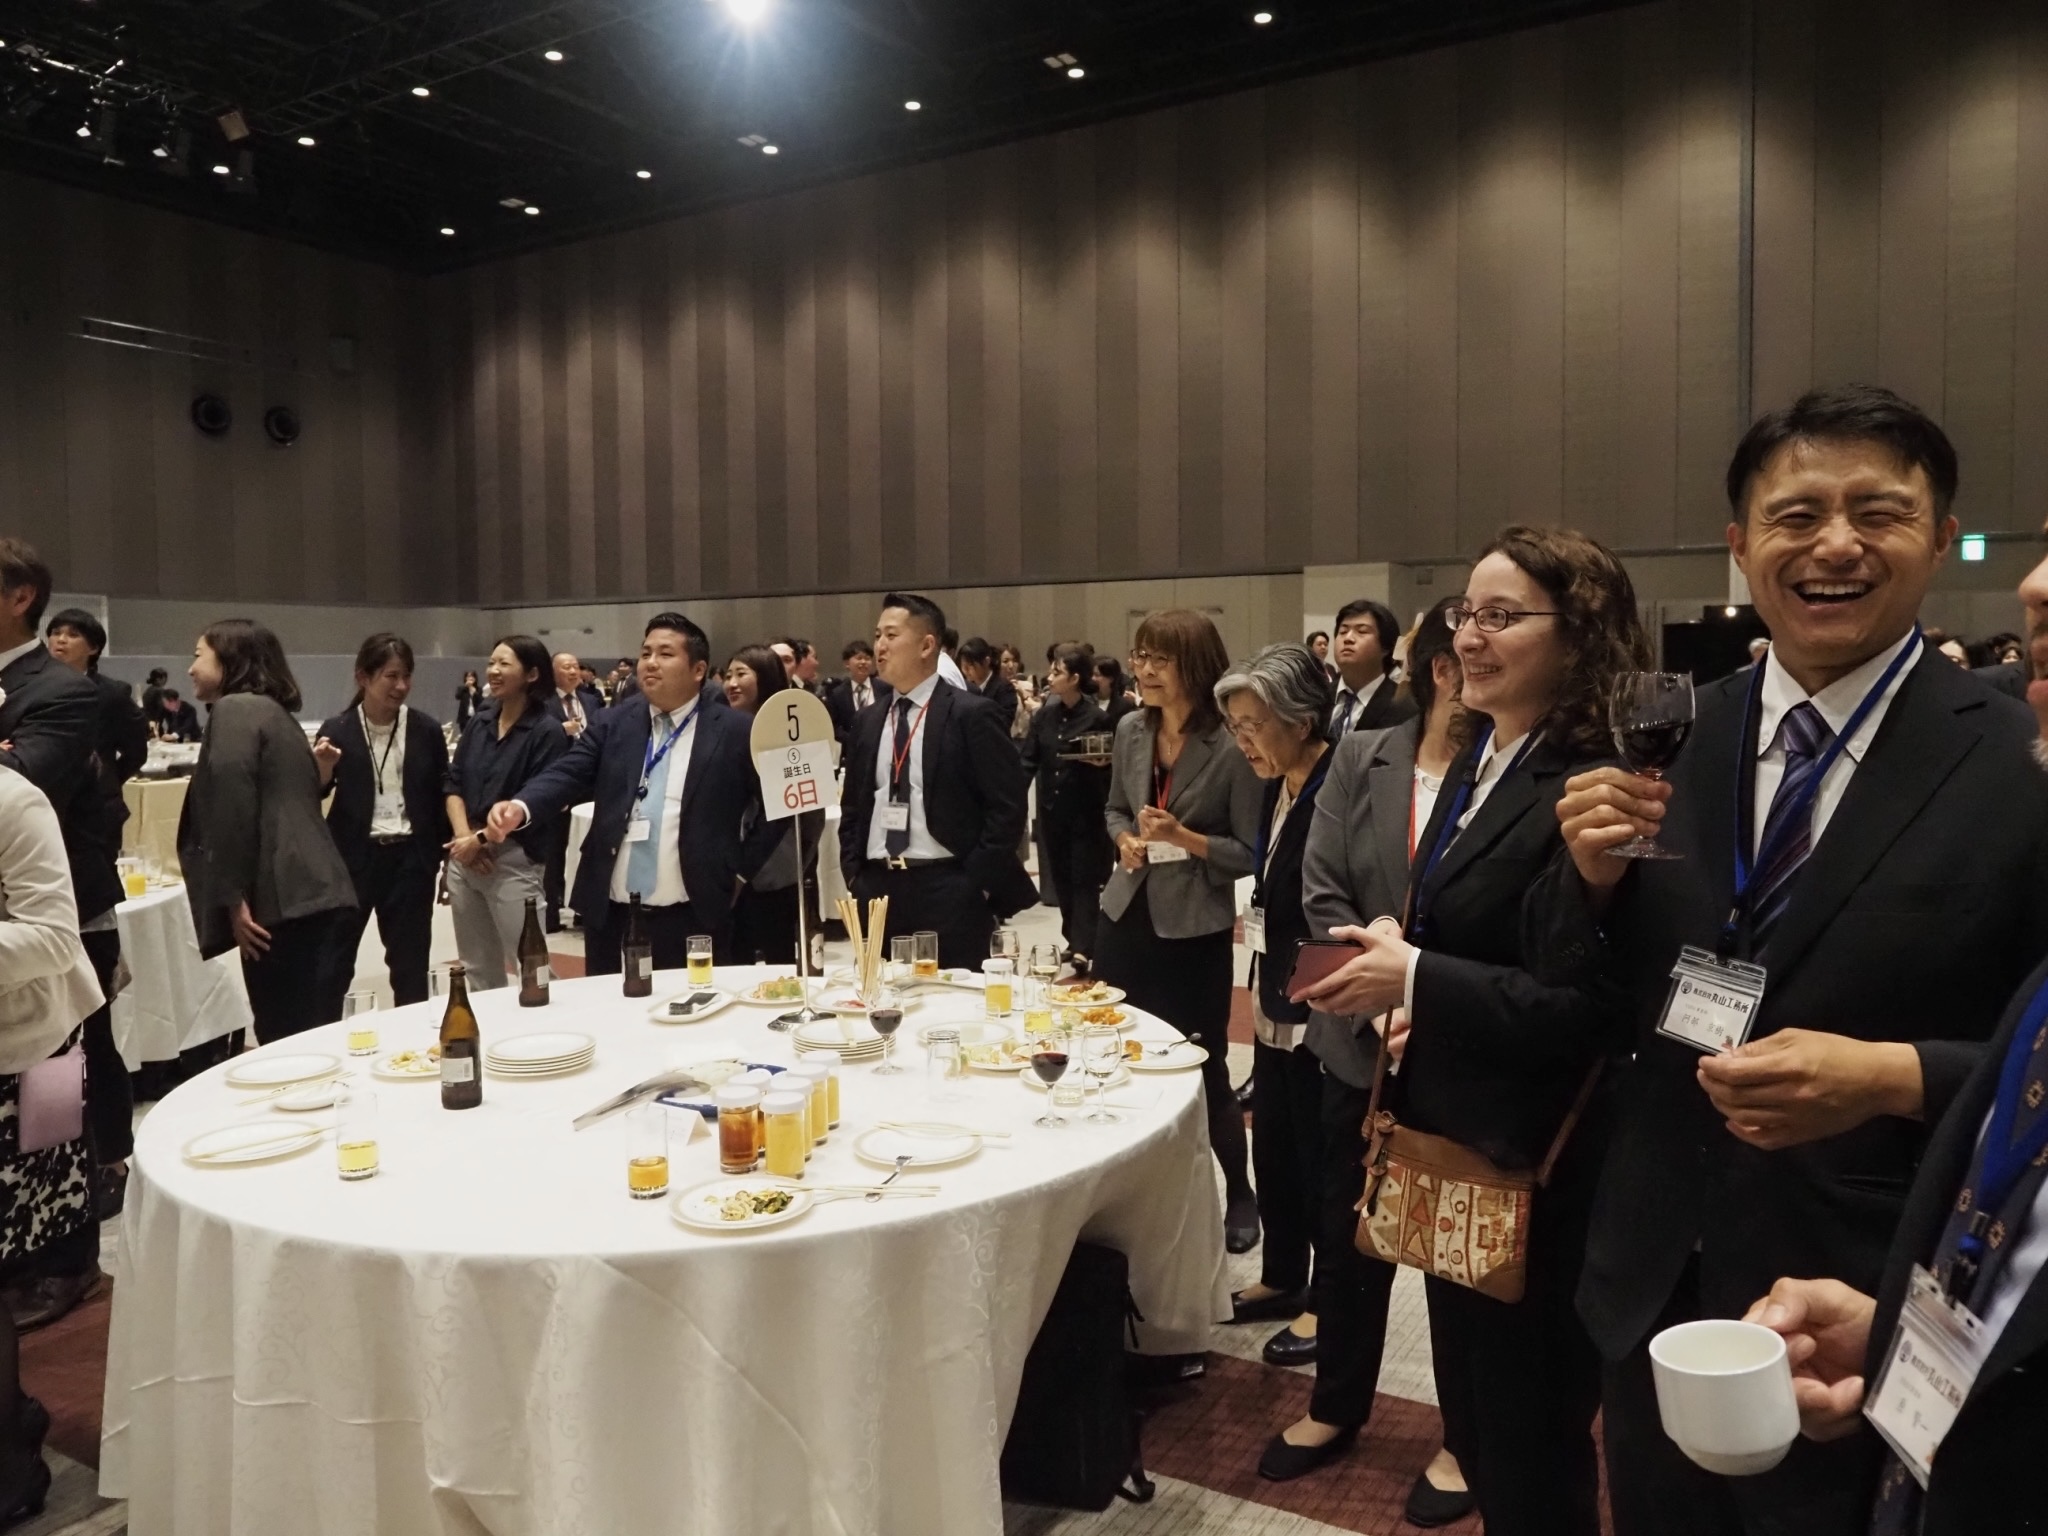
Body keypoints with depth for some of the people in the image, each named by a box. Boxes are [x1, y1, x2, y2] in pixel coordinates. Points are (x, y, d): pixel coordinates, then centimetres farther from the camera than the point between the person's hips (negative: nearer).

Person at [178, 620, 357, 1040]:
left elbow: (231, 806, -14)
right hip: (318, 897, 9)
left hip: (284, 903, -9)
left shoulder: (233, 710, -2)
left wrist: (234, 899, -14)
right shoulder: (274, 712, 25)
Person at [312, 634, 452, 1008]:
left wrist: (448, 857, 6)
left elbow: (441, 795, 5)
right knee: (333, 959, 7)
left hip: (410, 858, 1)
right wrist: (323, 769, -21)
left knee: (410, 961, 11)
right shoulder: (338, 732, -4)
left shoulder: (426, 730, -1)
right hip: (353, 857, -1)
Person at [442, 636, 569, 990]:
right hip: (464, 855, 6)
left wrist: (481, 840, -12)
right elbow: (452, 783, 8)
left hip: (513, 860, -6)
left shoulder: (547, 731, -9)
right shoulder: (479, 722, 10)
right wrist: (463, 835, -7)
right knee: (477, 970, 15)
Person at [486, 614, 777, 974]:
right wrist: (520, 807, -23)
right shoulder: (612, 726, 9)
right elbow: (566, 776, -3)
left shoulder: (735, 731, -2)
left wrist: (741, 870, 0)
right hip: (610, 915, 4)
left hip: (691, 919, -3)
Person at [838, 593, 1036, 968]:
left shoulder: (970, 714, -6)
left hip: (948, 890, -5)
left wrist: (974, 883, -12)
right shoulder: (870, 721, 12)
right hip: (878, 888, 6)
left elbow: (1007, 806, -9)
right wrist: (854, 875, 7)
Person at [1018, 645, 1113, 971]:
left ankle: (1083, 947, -6)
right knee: (1061, 879, 12)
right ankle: (1075, 940, 24)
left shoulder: (1096, 717, -9)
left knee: (1084, 879, -3)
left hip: (1085, 811, -5)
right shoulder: (1046, 712, 4)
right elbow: (1030, 759, 4)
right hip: (1052, 809, 5)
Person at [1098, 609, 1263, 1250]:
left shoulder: (1232, 745, -14)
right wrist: (1125, 839, -3)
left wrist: (1184, 838, -24)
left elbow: (1251, 853, -11)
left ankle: (1238, 1196, 29)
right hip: (1125, 914, 6)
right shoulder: (1130, 730, 3)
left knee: (1202, 1068, 6)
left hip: (1194, 929, -5)